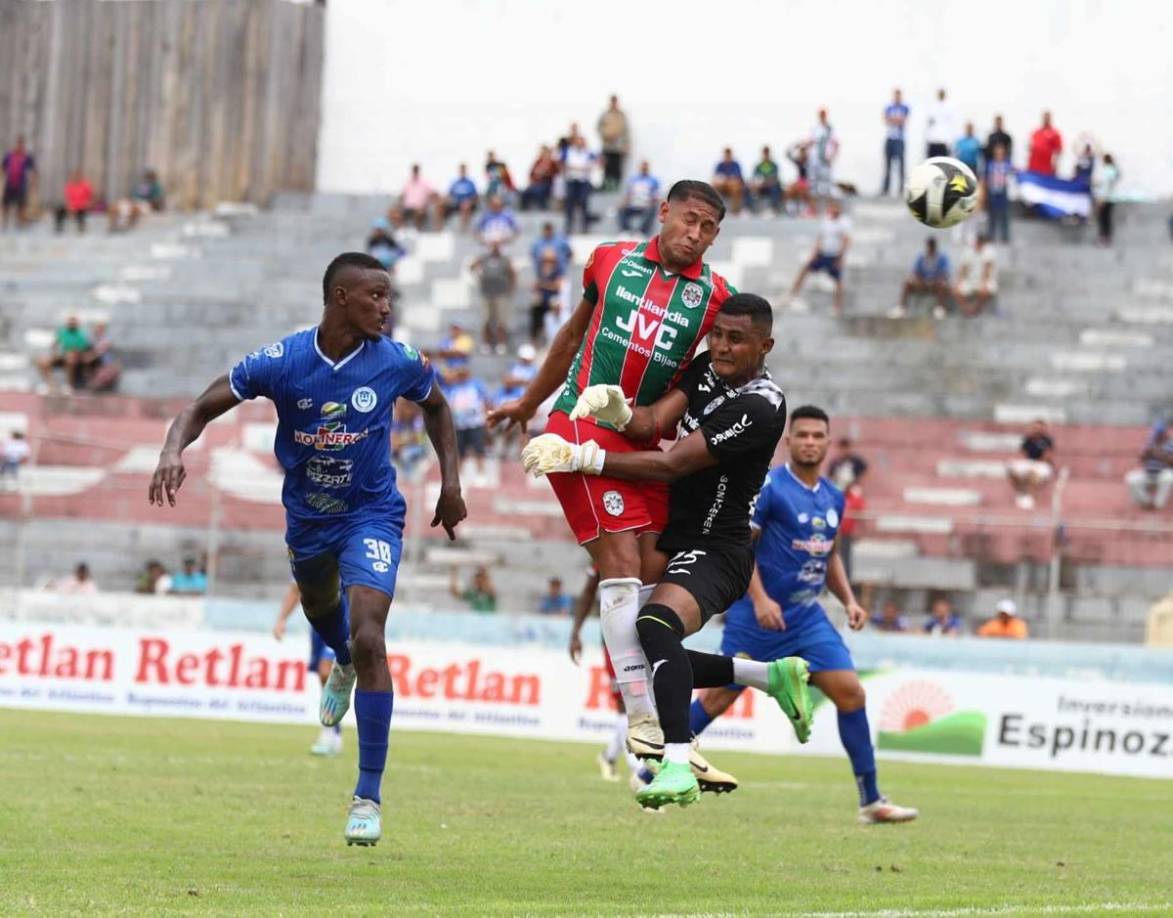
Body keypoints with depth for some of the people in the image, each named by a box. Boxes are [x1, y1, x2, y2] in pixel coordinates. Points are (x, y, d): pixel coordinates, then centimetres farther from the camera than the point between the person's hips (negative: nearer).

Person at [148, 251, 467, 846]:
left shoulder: (396, 363, -16)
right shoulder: (280, 362, -20)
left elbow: (436, 407, 7)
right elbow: (203, 407, -13)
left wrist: (451, 483, 1)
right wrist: (174, 451, -34)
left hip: (371, 514, -3)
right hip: (307, 516, 3)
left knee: (367, 640, -20)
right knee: (320, 610, 30)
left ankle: (368, 796, -15)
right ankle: (344, 666, 71)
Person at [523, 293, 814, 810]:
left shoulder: (760, 408, -19)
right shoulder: (706, 369, 7)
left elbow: (671, 465, -23)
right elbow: (655, 422, -6)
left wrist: (583, 458, -24)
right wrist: (617, 412, -29)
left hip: (714, 551, -10)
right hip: (675, 542, 10)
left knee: (656, 628, -35)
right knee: (642, 663, 15)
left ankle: (678, 767, -43)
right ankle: (773, 676, 30)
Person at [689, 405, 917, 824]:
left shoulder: (833, 498, 11)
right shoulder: (768, 487, -10)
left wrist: (849, 600, 8)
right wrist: (759, 599, -23)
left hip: (807, 617, 6)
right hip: (758, 614, -6)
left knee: (850, 693, -6)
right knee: (719, 696, 1)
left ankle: (871, 801, -2)